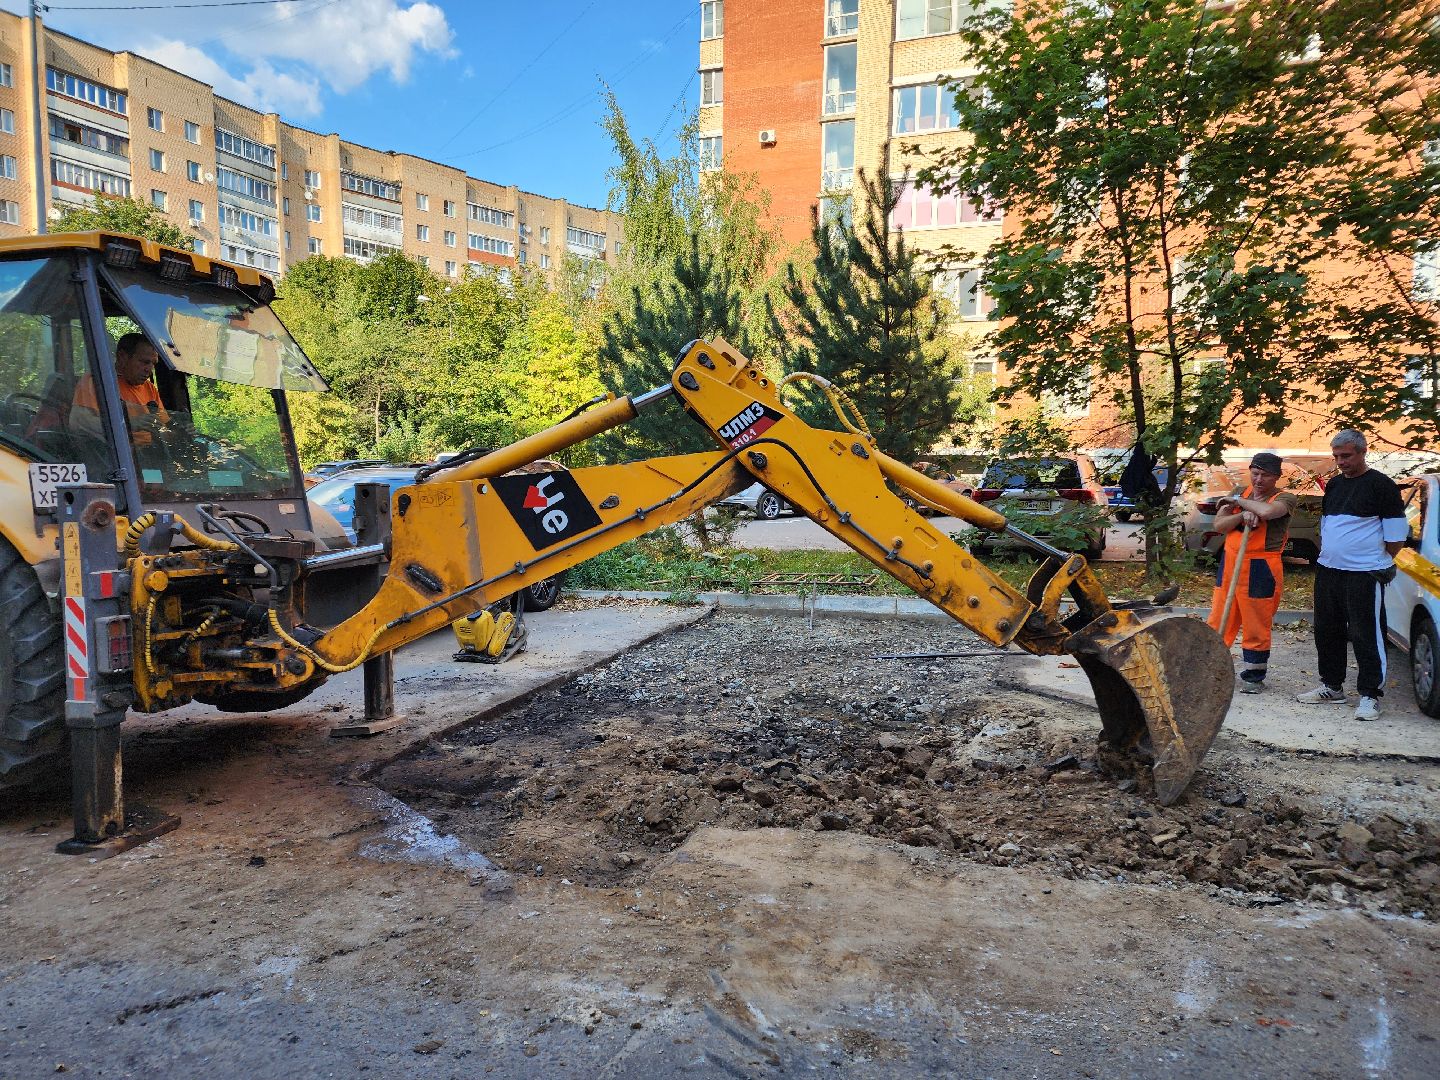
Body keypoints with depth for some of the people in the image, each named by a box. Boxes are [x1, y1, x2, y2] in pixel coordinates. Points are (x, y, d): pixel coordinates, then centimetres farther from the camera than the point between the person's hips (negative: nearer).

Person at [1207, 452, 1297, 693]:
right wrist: (1242, 515, -17)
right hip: (1229, 564, 5)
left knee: (1256, 627, 2)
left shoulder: (1285, 499, -5)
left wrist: (1238, 501, -12)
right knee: (1218, 621, 10)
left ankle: (1254, 677, 16)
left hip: (1260, 570, -5)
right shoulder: (1239, 492, 11)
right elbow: (1218, 524, 1)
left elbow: (1266, 511, -28)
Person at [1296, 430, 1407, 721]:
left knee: (1366, 635, -4)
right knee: (1327, 631, 14)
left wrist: (1379, 563, -2)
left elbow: (1396, 535, -8)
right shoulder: (1334, 484, 14)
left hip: (1364, 574, -7)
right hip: (1328, 571, 8)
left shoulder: (1381, 485, -8)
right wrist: (1326, 556, 15)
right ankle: (1332, 686, 26)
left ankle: (1370, 695, 3)